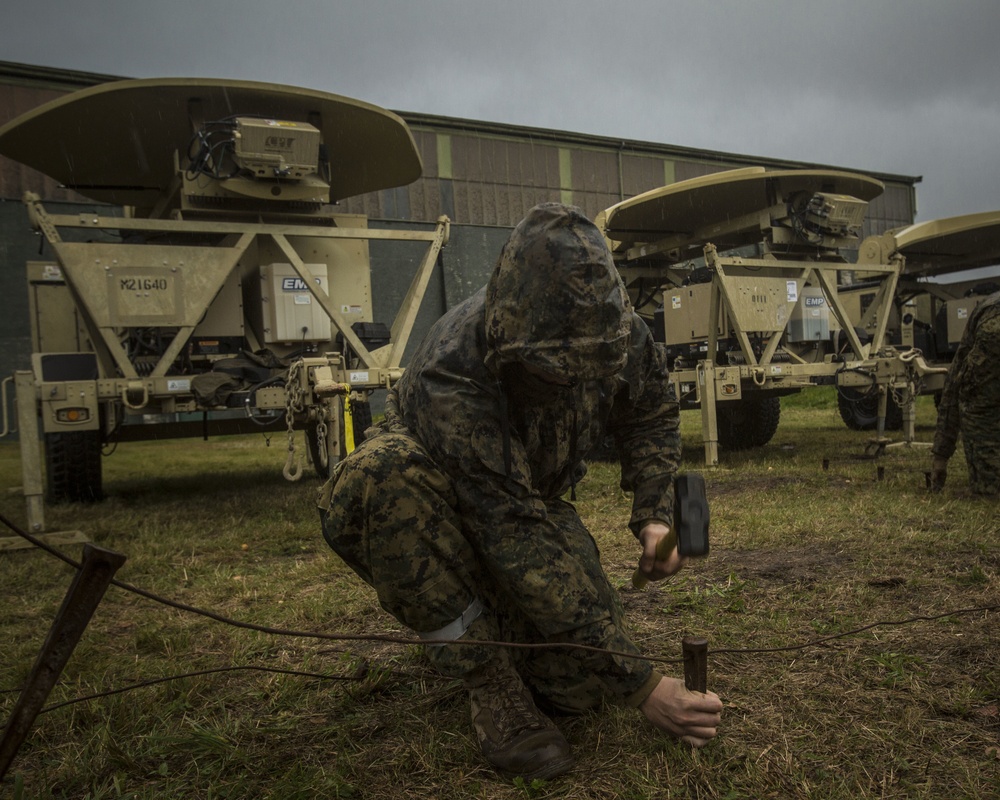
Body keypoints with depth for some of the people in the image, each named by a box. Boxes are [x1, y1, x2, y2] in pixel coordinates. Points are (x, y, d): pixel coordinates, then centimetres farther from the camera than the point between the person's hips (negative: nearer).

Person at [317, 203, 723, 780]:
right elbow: (523, 550, -39)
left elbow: (651, 413, -1)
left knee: (581, 689, -18)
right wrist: (641, 686, -35)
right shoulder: (451, 382, -39)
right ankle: (488, 677, -22)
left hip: (535, 496, 3)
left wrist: (654, 516, -17)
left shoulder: (614, 327, -23)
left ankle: (493, 622, 16)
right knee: (375, 480, -40)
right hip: (432, 487, -2)